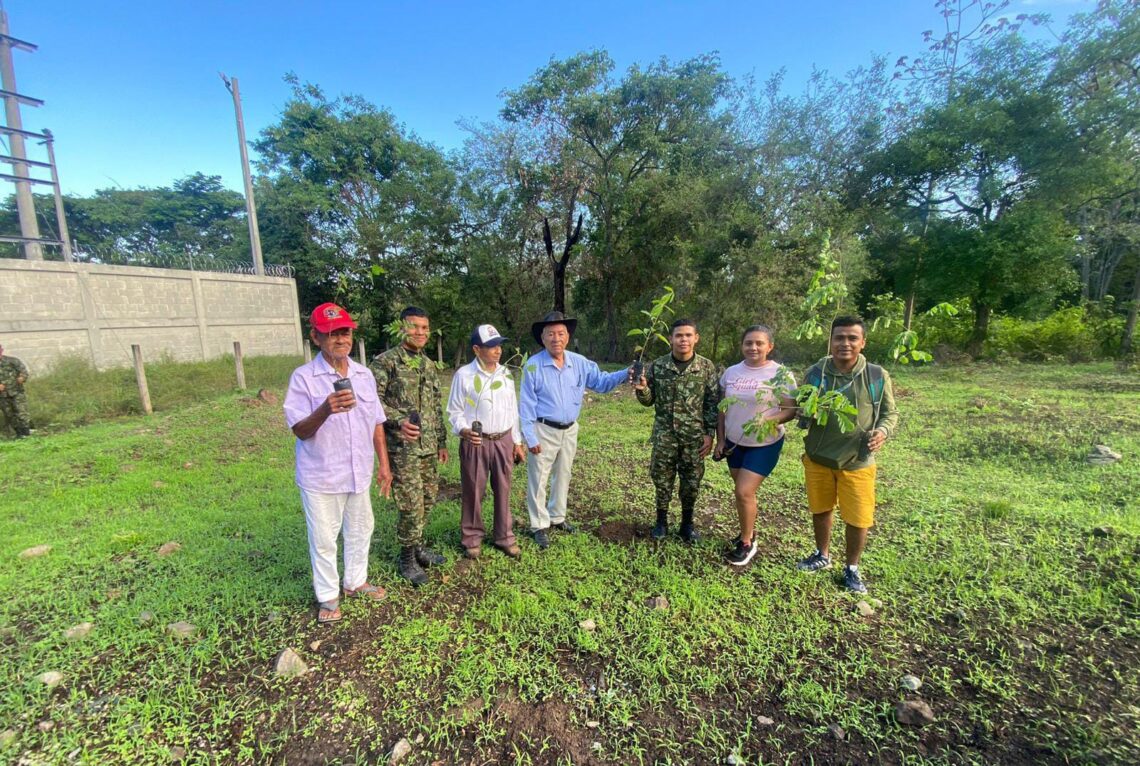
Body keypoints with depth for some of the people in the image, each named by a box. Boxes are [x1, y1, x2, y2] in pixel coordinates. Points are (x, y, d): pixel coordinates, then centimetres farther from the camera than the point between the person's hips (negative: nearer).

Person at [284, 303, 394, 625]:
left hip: (359, 473, 5)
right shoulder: (303, 377, -13)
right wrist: (325, 410, -38)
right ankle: (328, 596, 31)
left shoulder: (364, 375, 1)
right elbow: (299, 430, -18)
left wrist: (384, 464, 7)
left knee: (360, 531, 19)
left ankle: (355, 582, 40)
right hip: (321, 477, -4)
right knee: (323, 539, 11)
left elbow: (376, 423, 7)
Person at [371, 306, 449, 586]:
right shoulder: (385, 361, -9)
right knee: (411, 505, -1)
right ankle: (407, 558, 20)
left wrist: (441, 441, 17)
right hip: (402, 447, -7)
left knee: (427, 499, 15)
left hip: (428, 446, 7)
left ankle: (418, 546, 35)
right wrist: (398, 421, -30)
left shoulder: (429, 364, 12)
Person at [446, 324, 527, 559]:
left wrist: (517, 442, 12)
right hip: (475, 442, -4)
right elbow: (455, 411, -3)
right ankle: (472, 538, 26)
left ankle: (504, 536, 27)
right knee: (473, 491, 7)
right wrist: (463, 430, -22)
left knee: (503, 490, 12)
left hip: (503, 440, 4)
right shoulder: (464, 375, -8)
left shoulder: (506, 374, 6)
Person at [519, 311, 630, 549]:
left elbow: (601, 382, 1)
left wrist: (626, 374, -17)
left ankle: (557, 517, 37)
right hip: (543, 430, -5)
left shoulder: (579, 363, -1)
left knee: (562, 476, 19)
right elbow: (526, 404, -12)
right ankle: (539, 525, 19)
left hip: (570, 430, 5)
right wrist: (530, 437, -15)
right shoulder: (533, 366, -13)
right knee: (539, 479, 3)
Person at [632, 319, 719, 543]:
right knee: (662, 478, 8)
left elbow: (712, 403, 0)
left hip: (694, 436, 0)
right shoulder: (657, 366, -3)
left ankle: (687, 523, 29)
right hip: (664, 434, 0)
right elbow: (649, 400, 4)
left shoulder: (707, 367, -3)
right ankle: (662, 520, 28)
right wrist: (642, 390, -18)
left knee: (692, 481, 9)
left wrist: (709, 434, -4)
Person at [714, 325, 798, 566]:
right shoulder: (731, 372, 1)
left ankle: (747, 543, 12)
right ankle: (748, 531, 36)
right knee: (743, 491, 14)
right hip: (734, 442, 5)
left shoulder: (780, 374, -13)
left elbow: (791, 410, -11)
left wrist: (770, 420, -30)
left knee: (744, 492, -8)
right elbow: (723, 408, 7)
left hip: (765, 445, -5)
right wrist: (720, 439, 5)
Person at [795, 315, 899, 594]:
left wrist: (883, 430, -18)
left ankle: (852, 569, 32)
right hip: (818, 457, 1)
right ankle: (822, 555, 42)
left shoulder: (877, 376, -8)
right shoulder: (815, 373, -7)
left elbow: (890, 412, 3)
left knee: (858, 519, 6)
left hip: (857, 462, -1)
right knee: (820, 510, 17)